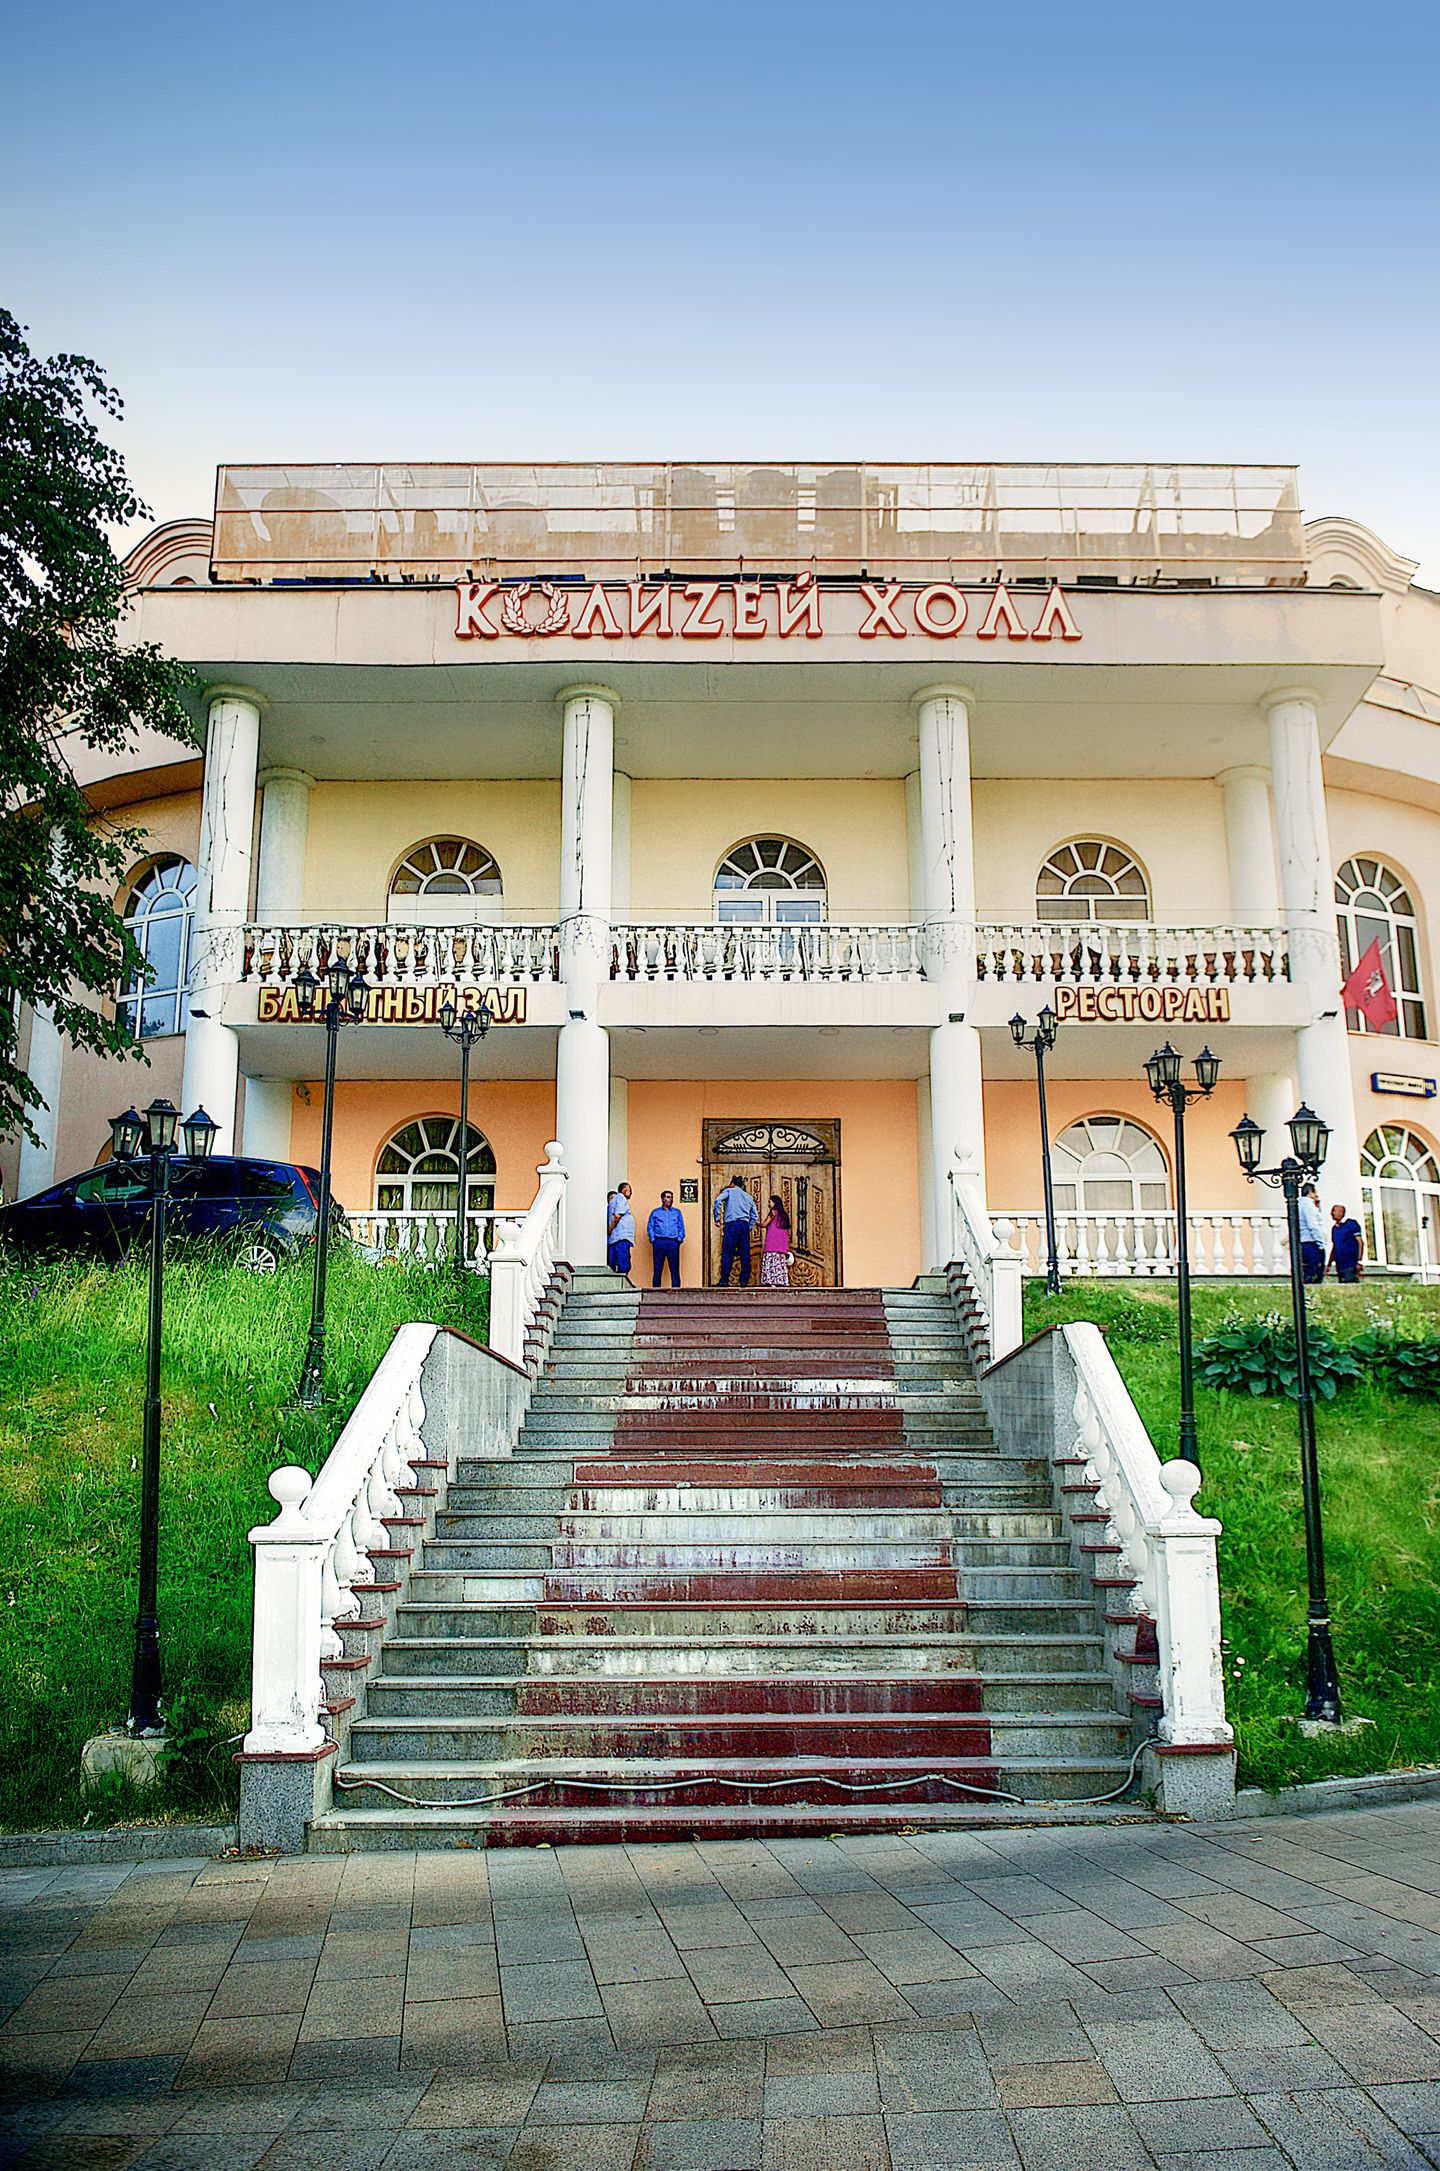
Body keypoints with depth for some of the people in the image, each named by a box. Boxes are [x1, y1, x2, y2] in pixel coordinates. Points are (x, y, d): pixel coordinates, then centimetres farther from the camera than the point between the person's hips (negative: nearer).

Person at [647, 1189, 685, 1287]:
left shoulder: (677, 1212, 18)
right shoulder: (655, 1212, 16)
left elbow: (681, 1228, 13)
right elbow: (650, 1227, 10)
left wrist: (679, 1239, -1)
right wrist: (653, 1240, -2)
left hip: (673, 1243, 1)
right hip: (659, 1242, -1)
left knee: (674, 1269, -4)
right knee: (657, 1269, -2)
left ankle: (676, 1289, -3)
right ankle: (656, 1290, 0)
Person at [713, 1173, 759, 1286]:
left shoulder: (729, 1191, 9)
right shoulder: (748, 1196, 23)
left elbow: (718, 1200, -10)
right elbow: (755, 1215, 17)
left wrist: (717, 1218, -6)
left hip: (731, 1224, -4)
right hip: (744, 1225, 4)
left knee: (727, 1254, -6)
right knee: (745, 1255, 6)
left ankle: (724, 1280, -11)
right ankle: (744, 1281, 3)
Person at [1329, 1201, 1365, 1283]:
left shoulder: (1351, 1224, -2)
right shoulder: (1334, 1228, 18)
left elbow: (1360, 1243, -6)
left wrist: (1359, 1261, -14)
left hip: (1351, 1265, -7)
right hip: (1339, 1266, 7)